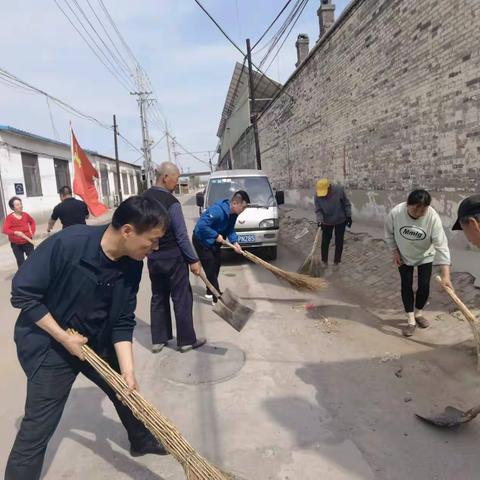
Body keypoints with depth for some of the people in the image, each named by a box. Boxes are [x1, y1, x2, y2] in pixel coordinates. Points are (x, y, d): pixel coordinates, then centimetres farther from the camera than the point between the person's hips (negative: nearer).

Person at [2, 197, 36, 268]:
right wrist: (15, 232, -38)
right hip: (16, 244, -2)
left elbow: (33, 222, 17)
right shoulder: (9, 217, -14)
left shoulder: (25, 215, -3)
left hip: (27, 242, 2)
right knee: (20, 262, 9)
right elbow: (5, 230, -23)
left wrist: (32, 232, 5)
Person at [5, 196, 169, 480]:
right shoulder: (67, 244, -31)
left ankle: (142, 441, 47)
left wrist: (128, 371, -14)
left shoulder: (132, 263, -14)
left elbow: (123, 321, -8)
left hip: (97, 342, 6)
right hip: (47, 344, -6)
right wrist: (63, 337, -20)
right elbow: (23, 293, -21)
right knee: (38, 429, -1)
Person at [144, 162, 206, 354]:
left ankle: (158, 340, 24)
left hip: (153, 257, 7)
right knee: (182, 299, 5)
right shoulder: (171, 202, -19)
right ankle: (186, 341, 16)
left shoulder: (144, 198, 4)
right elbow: (181, 235, -18)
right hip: (173, 257, -7)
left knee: (158, 297, 16)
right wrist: (193, 260, -10)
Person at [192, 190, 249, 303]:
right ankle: (217, 299, 0)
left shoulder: (233, 213, -7)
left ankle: (210, 293, 30)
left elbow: (230, 229, 2)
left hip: (213, 241, 9)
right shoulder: (217, 210, -34)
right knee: (211, 268, -7)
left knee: (216, 265, 15)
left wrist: (234, 242, -15)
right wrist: (216, 236, -30)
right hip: (202, 241, -9)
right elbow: (201, 225, -37)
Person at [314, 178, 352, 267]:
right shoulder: (317, 196, -19)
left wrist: (349, 216, -8)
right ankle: (324, 261, 24)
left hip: (340, 221, 0)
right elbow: (318, 210, -13)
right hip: (326, 222, 1)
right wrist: (319, 220, -29)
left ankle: (337, 262, 23)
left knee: (339, 242, 9)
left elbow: (347, 204, -10)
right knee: (325, 242, 6)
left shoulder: (339, 190, -23)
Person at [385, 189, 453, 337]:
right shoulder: (396, 212, -30)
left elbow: (441, 245, -32)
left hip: (425, 257, 0)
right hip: (404, 257, 1)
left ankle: (418, 313, 27)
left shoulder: (433, 217, -32)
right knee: (406, 286, 0)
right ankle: (411, 321, 10)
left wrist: (445, 275, -35)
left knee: (424, 286, 1)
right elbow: (389, 233, -9)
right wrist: (395, 252, -10)